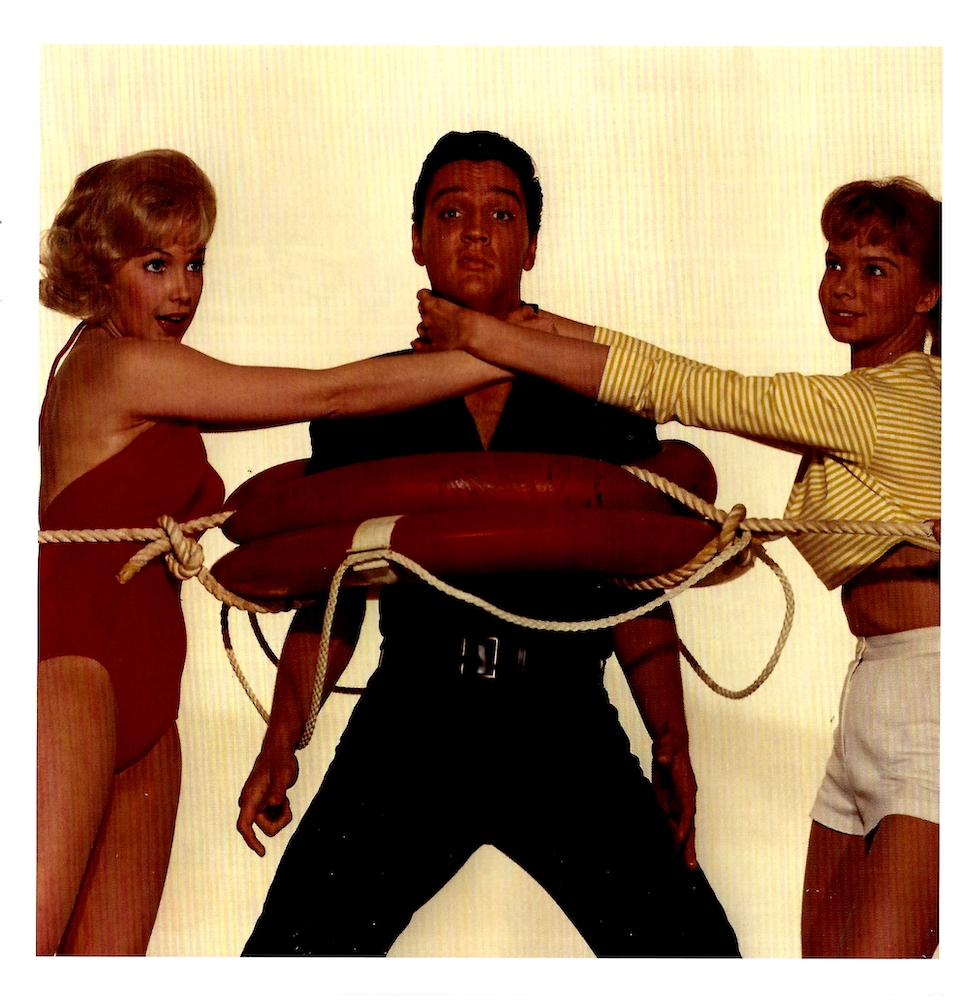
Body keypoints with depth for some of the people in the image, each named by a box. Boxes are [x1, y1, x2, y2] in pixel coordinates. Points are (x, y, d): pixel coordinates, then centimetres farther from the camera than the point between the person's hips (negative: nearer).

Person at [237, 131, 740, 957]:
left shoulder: (603, 397, 9)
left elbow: (638, 587, 10)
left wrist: (671, 744, 0)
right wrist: (282, 741, 0)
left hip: (564, 725, 0)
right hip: (412, 718, 1)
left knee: (693, 955, -6)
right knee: (292, 953, -5)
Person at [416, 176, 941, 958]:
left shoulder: (889, 402, -12)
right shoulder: (884, 399, 17)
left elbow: (679, 390, -14)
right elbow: (692, 387, 11)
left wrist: (480, 334, -12)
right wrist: (538, 325, 4)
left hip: (928, 693, -10)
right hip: (876, 692, 10)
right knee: (825, 952, 9)